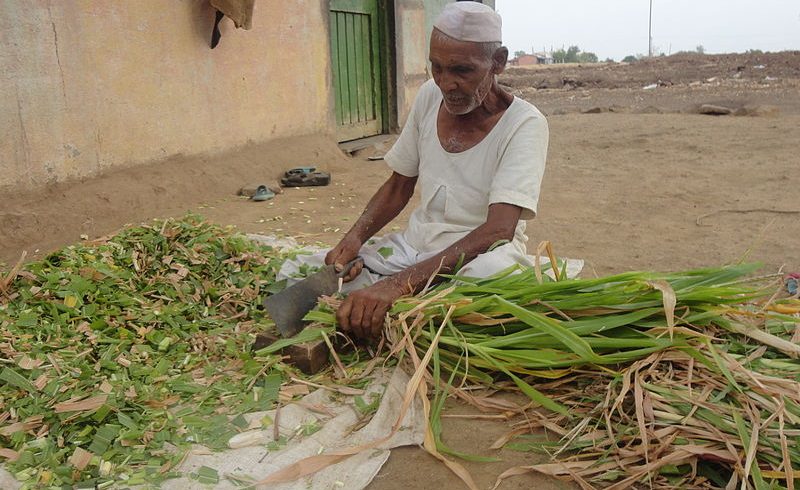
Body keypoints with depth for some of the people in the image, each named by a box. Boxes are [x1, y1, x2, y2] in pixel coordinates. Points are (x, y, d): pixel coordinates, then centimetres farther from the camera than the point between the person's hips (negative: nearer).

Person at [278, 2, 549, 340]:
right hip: (413, 247, 5)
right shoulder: (429, 98, 2)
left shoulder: (523, 123, -15)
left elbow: (498, 230, -28)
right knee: (294, 273, -6)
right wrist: (355, 237, -9)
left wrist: (399, 283, -40)